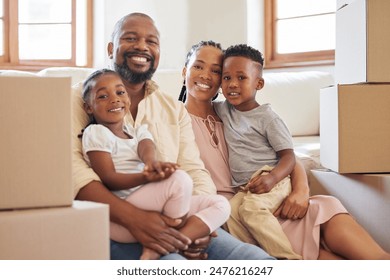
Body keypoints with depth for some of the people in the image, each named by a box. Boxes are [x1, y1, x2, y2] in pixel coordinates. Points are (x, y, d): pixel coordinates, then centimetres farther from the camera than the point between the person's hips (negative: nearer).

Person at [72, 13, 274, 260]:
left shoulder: (176, 110, 20)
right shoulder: (82, 98, 5)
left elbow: (195, 171, 10)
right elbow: (70, 166, -11)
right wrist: (133, 217, -25)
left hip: (175, 224, 5)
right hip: (115, 226, -5)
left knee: (260, 259, -15)